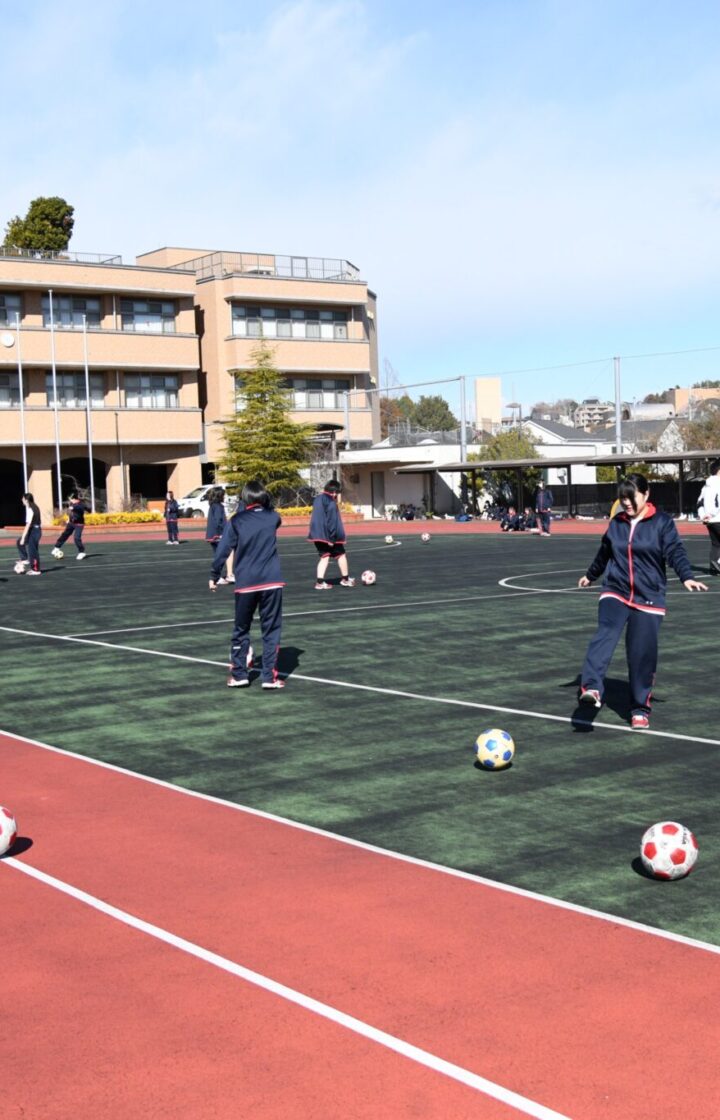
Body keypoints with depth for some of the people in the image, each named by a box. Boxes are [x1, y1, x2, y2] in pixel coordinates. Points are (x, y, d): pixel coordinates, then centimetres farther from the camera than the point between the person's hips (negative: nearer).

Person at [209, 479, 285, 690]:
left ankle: (239, 674, 16)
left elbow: (223, 549, -4)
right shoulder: (273, 517, 6)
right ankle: (270, 676, 1)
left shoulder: (236, 520, 0)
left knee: (241, 629, 14)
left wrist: (214, 575, 3)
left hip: (245, 583, 0)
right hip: (272, 582, 0)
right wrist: (265, 504, 25)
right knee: (271, 630, 5)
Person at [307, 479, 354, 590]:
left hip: (317, 534, 7)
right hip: (328, 535, -7)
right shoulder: (331, 503, -16)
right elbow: (332, 521, -20)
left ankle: (319, 582, -3)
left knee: (324, 557, 8)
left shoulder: (318, 499, 12)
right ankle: (345, 579, 21)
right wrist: (331, 538, -20)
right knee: (341, 555, 11)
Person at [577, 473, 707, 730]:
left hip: (648, 598, -2)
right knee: (605, 634, -25)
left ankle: (640, 709, 16)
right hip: (615, 593, 2)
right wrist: (591, 575, 38)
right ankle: (592, 688, -39)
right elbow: (604, 553, 24)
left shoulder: (662, 522, -3)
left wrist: (686, 577, -30)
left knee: (643, 655, 0)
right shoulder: (617, 523, 8)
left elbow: (675, 552, -13)